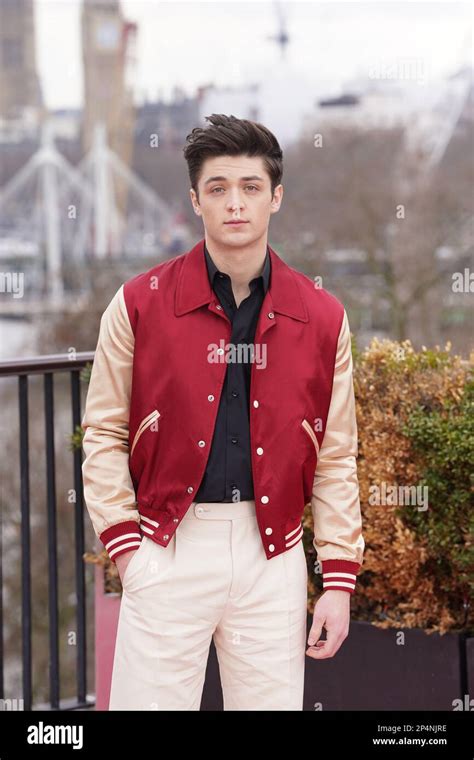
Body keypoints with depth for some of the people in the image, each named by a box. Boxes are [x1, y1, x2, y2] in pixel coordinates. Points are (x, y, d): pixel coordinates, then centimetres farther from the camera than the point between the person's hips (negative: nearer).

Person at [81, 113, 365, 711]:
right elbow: (104, 433, 4)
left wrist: (339, 581, 3)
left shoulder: (321, 318, 4)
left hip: (273, 552, 2)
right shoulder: (140, 304, 0)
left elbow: (336, 458, 7)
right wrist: (124, 544, -6)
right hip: (168, 546, -1)